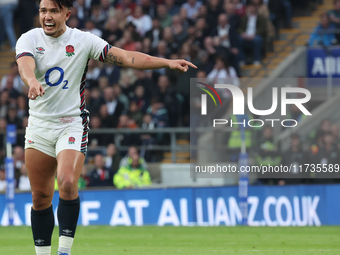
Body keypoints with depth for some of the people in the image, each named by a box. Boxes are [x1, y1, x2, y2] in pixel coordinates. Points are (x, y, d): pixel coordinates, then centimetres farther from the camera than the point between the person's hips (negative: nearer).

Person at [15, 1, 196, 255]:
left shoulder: (83, 40, -3)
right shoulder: (29, 39, -2)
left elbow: (125, 57, -6)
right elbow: (26, 65, -24)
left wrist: (168, 63, -16)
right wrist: (32, 81, -48)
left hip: (72, 124, -2)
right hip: (38, 126, 2)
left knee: (67, 183, -23)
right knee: (40, 197, 4)